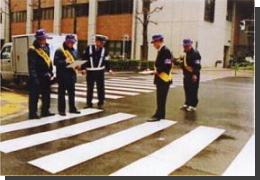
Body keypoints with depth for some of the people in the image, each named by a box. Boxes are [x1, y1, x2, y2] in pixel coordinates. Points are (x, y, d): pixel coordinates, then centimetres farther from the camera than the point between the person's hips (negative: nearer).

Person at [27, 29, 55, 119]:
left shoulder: (46, 47, 13)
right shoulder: (32, 50, -11)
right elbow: (31, 65, -15)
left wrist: (51, 73, 13)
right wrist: (34, 77, -19)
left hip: (46, 76, 8)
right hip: (37, 77, -8)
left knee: (46, 95, 15)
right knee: (34, 96, -1)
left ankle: (45, 111, 27)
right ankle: (32, 114, 7)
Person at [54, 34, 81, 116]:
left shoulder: (74, 51, 13)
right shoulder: (59, 51, -7)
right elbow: (56, 62, -13)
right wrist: (65, 61, -25)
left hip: (72, 74, 6)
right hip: (62, 76, -6)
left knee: (72, 92, 13)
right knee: (62, 93, 2)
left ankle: (72, 108, 24)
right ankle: (61, 110, 9)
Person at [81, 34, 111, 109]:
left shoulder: (104, 50, 3)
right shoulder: (89, 48, -1)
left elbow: (106, 61, 7)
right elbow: (84, 58, 1)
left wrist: (109, 69, -3)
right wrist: (82, 68, -3)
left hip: (100, 71, 1)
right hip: (90, 71, -1)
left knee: (101, 88, 4)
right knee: (90, 88, 7)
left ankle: (101, 103, 16)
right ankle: (89, 103, 19)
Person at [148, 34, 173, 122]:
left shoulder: (165, 51, -16)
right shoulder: (161, 51, 15)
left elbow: (167, 65, -22)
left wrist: (158, 71, -15)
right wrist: (157, 71, 8)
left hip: (164, 79, -10)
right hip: (160, 78, 10)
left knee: (161, 98, -4)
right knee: (160, 98, 15)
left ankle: (158, 115, 2)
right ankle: (161, 114, 24)